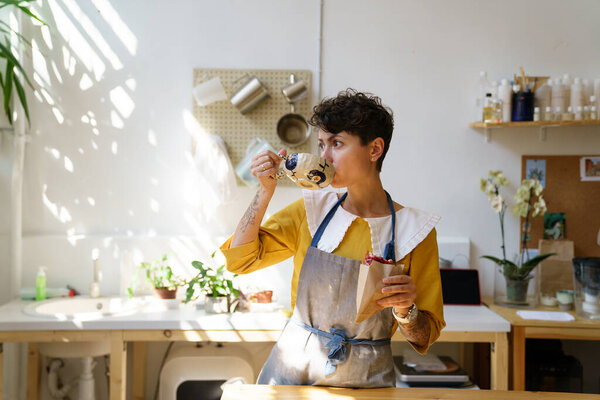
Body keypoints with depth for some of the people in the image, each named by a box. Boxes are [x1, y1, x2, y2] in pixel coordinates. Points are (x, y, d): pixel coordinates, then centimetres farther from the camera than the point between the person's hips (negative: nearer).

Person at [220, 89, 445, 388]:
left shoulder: (414, 229, -9)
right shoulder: (312, 210, -1)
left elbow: (425, 338, -5)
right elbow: (239, 259, -2)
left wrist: (405, 310, -26)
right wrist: (266, 190, -9)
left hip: (364, 378, -2)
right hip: (292, 368, 2)